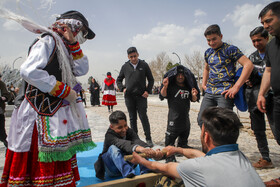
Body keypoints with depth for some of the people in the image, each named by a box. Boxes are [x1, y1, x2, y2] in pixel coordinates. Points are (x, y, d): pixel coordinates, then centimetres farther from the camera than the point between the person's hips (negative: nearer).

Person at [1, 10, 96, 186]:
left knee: (60, 164, 13)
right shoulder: (48, 41, -9)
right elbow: (28, 71, -23)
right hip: (43, 113, -9)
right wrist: (64, 91, -17)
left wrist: (73, 45, 4)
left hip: (58, 113, 9)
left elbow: (81, 70, 12)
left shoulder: (63, 47, 19)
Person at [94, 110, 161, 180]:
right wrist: (138, 148, -60)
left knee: (140, 145, -18)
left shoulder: (129, 131, -6)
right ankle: (128, 173, -47)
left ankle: (145, 172, -30)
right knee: (113, 148, -34)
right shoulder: (109, 136, -19)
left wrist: (148, 150, -51)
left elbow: (137, 141, -28)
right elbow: (123, 144, -40)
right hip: (112, 170, -4)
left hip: (128, 163, 4)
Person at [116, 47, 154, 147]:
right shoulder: (125, 66, 7)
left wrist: (148, 91, -3)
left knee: (143, 117, -3)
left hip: (141, 96, -2)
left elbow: (151, 80, 9)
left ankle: (148, 138, 7)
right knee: (132, 118, 8)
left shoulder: (144, 65, 4)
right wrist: (122, 88, 1)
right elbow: (118, 80, 17)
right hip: (129, 96, 2)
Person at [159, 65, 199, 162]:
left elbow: (193, 100, 14)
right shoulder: (171, 86, -8)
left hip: (185, 115, 7)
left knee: (185, 134, 23)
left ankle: (182, 147, 45)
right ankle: (169, 156, 2)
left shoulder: (188, 87, 9)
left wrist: (194, 95, -8)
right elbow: (163, 95, -17)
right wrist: (165, 86, -34)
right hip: (174, 115, -6)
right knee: (171, 136, -7)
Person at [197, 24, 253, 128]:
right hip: (209, 92, 7)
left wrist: (236, 87, -17)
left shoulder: (230, 49, -5)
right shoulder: (208, 52, 15)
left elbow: (248, 65, -13)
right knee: (201, 120, 4)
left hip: (225, 92, -6)